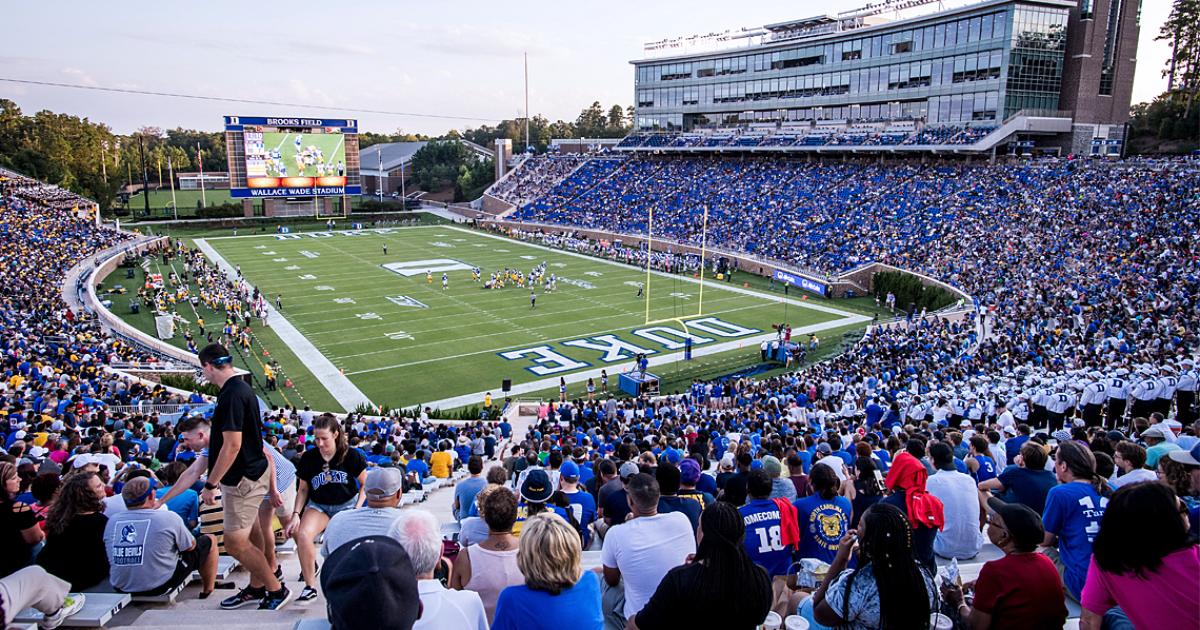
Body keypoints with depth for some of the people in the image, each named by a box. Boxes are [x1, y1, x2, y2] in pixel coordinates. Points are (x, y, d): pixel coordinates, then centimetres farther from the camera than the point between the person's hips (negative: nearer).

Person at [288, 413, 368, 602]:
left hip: (347, 504, -2)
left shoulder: (351, 456, -11)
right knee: (303, 535, -27)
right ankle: (310, 587, -11)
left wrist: (357, 509, -10)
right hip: (318, 505, 2)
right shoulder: (308, 458, -6)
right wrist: (296, 514, -8)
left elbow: (365, 484, 0)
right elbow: (303, 489, 4)